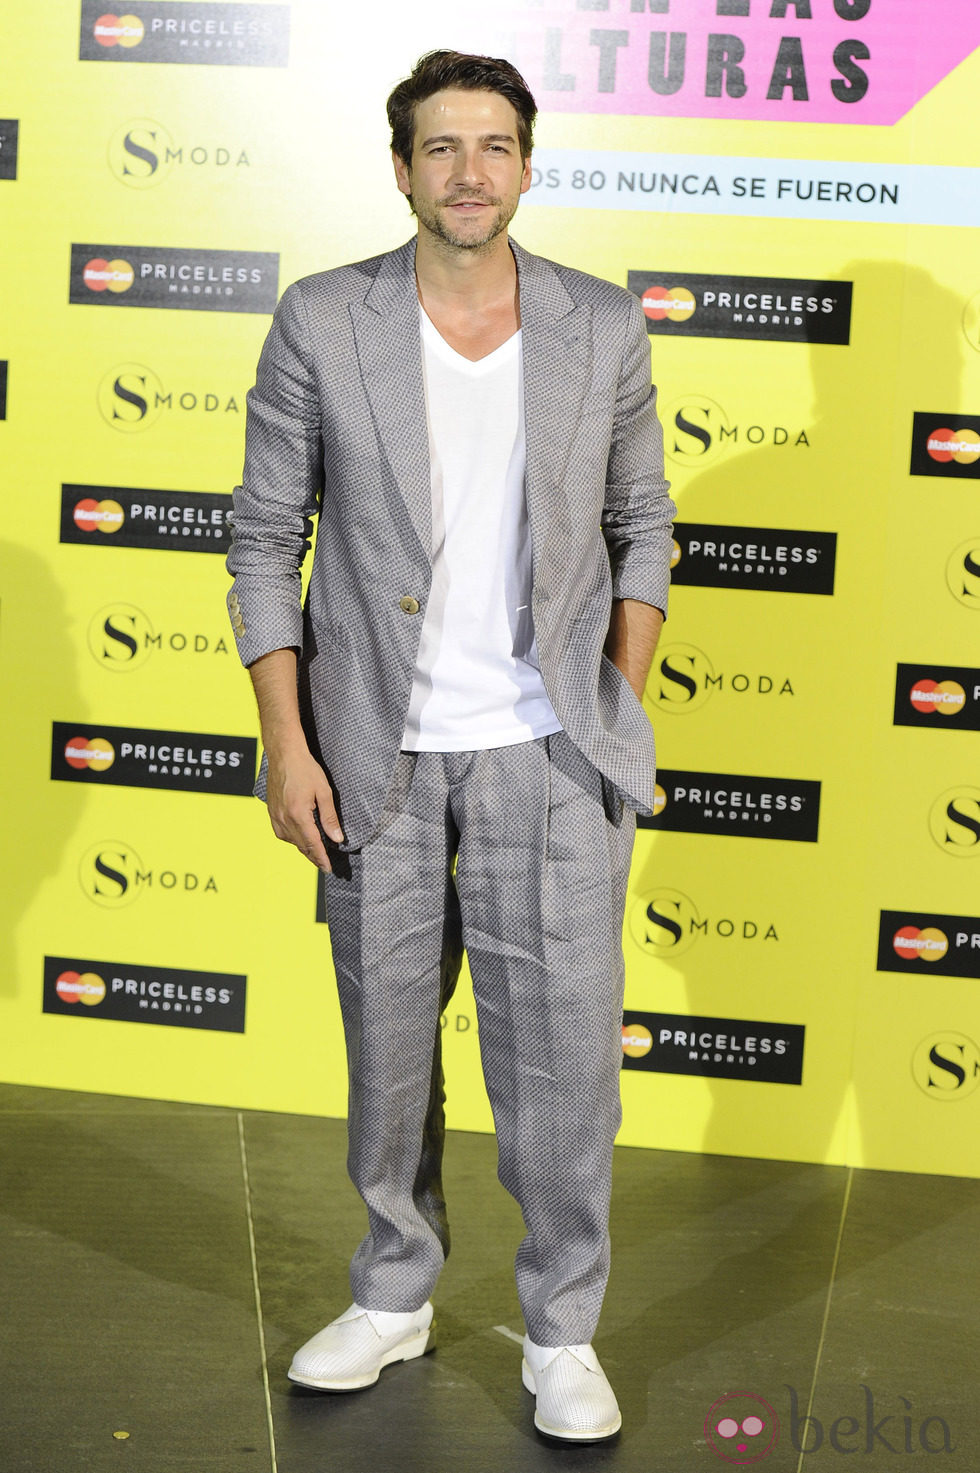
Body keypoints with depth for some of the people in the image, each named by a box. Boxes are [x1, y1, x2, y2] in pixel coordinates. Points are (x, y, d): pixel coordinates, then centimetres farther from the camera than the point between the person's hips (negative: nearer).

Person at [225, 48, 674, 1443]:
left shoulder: (605, 329, 0)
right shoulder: (321, 325, -4)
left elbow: (641, 521, 10)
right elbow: (265, 541, 0)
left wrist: (619, 708, 2)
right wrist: (286, 742, -5)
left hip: (547, 753, 0)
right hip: (379, 754, 0)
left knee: (561, 1048, 2)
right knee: (387, 1043, 12)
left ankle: (563, 1333, 20)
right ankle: (395, 1295, 33)